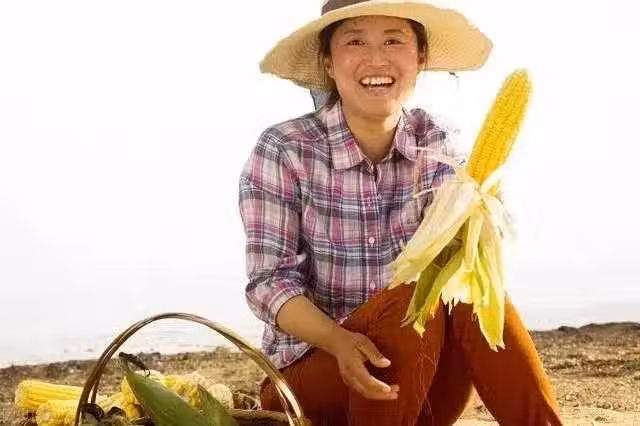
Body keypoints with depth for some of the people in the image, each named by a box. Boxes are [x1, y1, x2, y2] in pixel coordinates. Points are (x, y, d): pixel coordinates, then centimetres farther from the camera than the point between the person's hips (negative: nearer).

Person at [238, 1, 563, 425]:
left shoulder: (434, 143, -1)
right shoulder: (284, 151, -11)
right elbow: (270, 280, -14)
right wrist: (339, 341, -32)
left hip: (417, 382, 3)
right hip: (311, 371, -3)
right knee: (414, 301, -30)